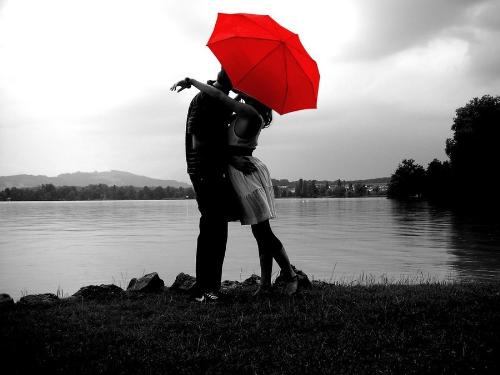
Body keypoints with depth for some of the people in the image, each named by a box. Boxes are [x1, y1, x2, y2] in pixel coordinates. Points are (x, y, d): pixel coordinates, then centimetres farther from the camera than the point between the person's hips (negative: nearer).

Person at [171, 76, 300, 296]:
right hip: (246, 169, 10)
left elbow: (218, 95, -19)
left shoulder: (249, 112, -15)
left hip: (244, 170, -10)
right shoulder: (250, 113, 11)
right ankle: (265, 283, 13)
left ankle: (290, 277, 7)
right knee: (261, 233, 8)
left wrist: (192, 82, -8)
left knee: (263, 232, -4)